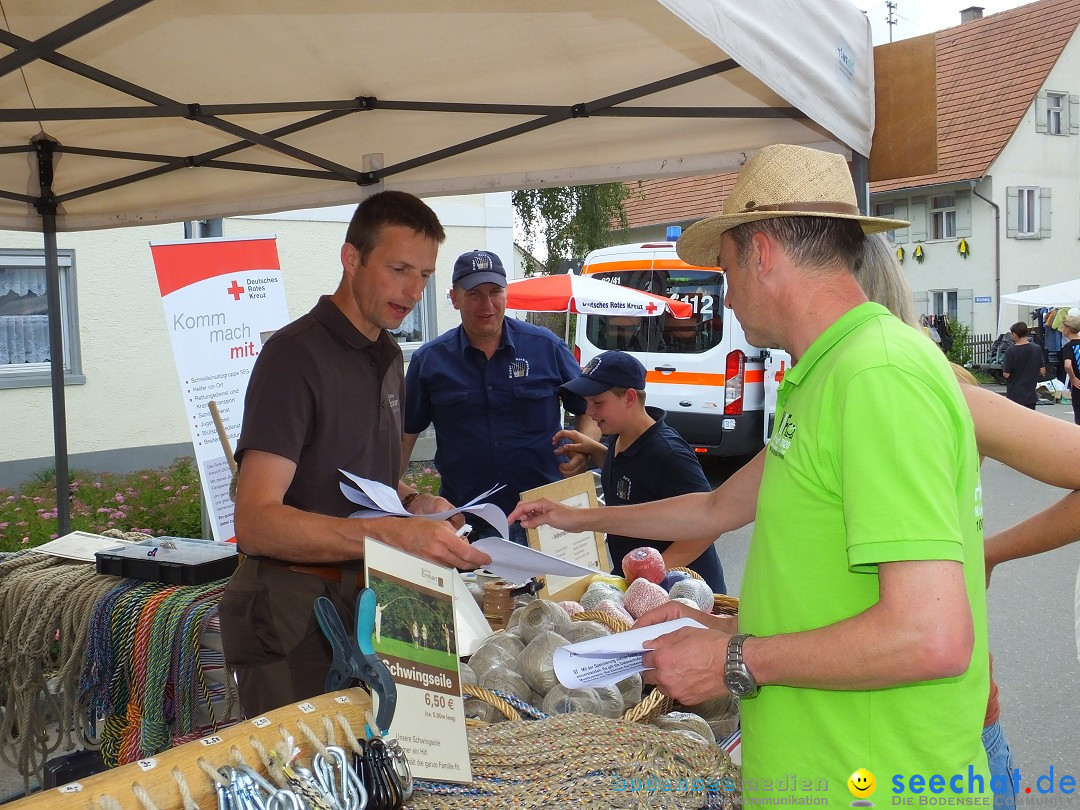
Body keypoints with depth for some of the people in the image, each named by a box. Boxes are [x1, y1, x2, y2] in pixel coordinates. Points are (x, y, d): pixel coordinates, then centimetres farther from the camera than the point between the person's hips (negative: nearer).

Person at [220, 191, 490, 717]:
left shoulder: (387, 357, 13)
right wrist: (391, 534, -32)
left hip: (366, 599, 8)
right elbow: (255, 523, -23)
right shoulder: (295, 353, -14)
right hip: (294, 610, -8)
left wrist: (413, 502, 4)